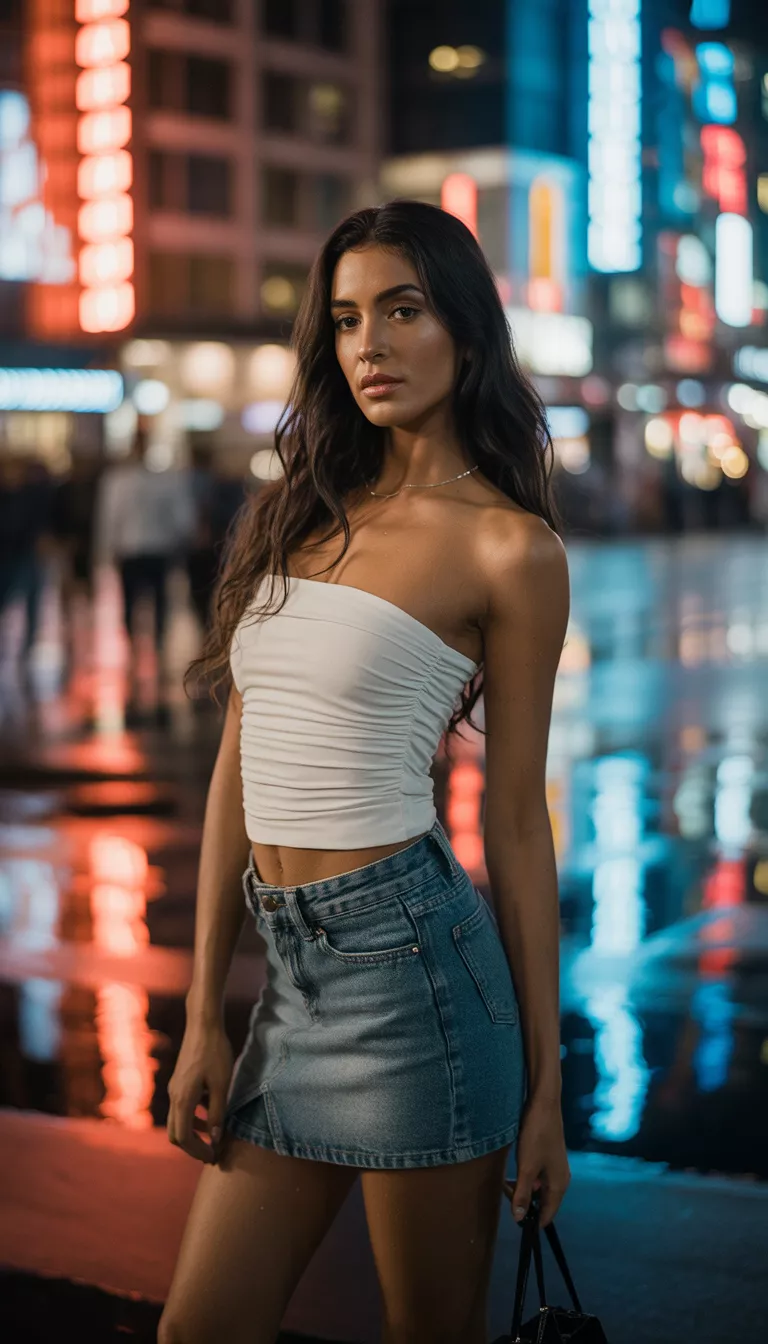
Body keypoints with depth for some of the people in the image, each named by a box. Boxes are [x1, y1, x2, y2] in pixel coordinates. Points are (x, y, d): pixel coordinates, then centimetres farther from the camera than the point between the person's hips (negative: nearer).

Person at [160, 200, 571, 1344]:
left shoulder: (507, 548, -5)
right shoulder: (289, 515, 11)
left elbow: (517, 819, -4)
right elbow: (240, 767, 11)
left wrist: (545, 1081, -2)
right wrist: (204, 1015, 8)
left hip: (410, 957, -6)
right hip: (293, 969, 6)